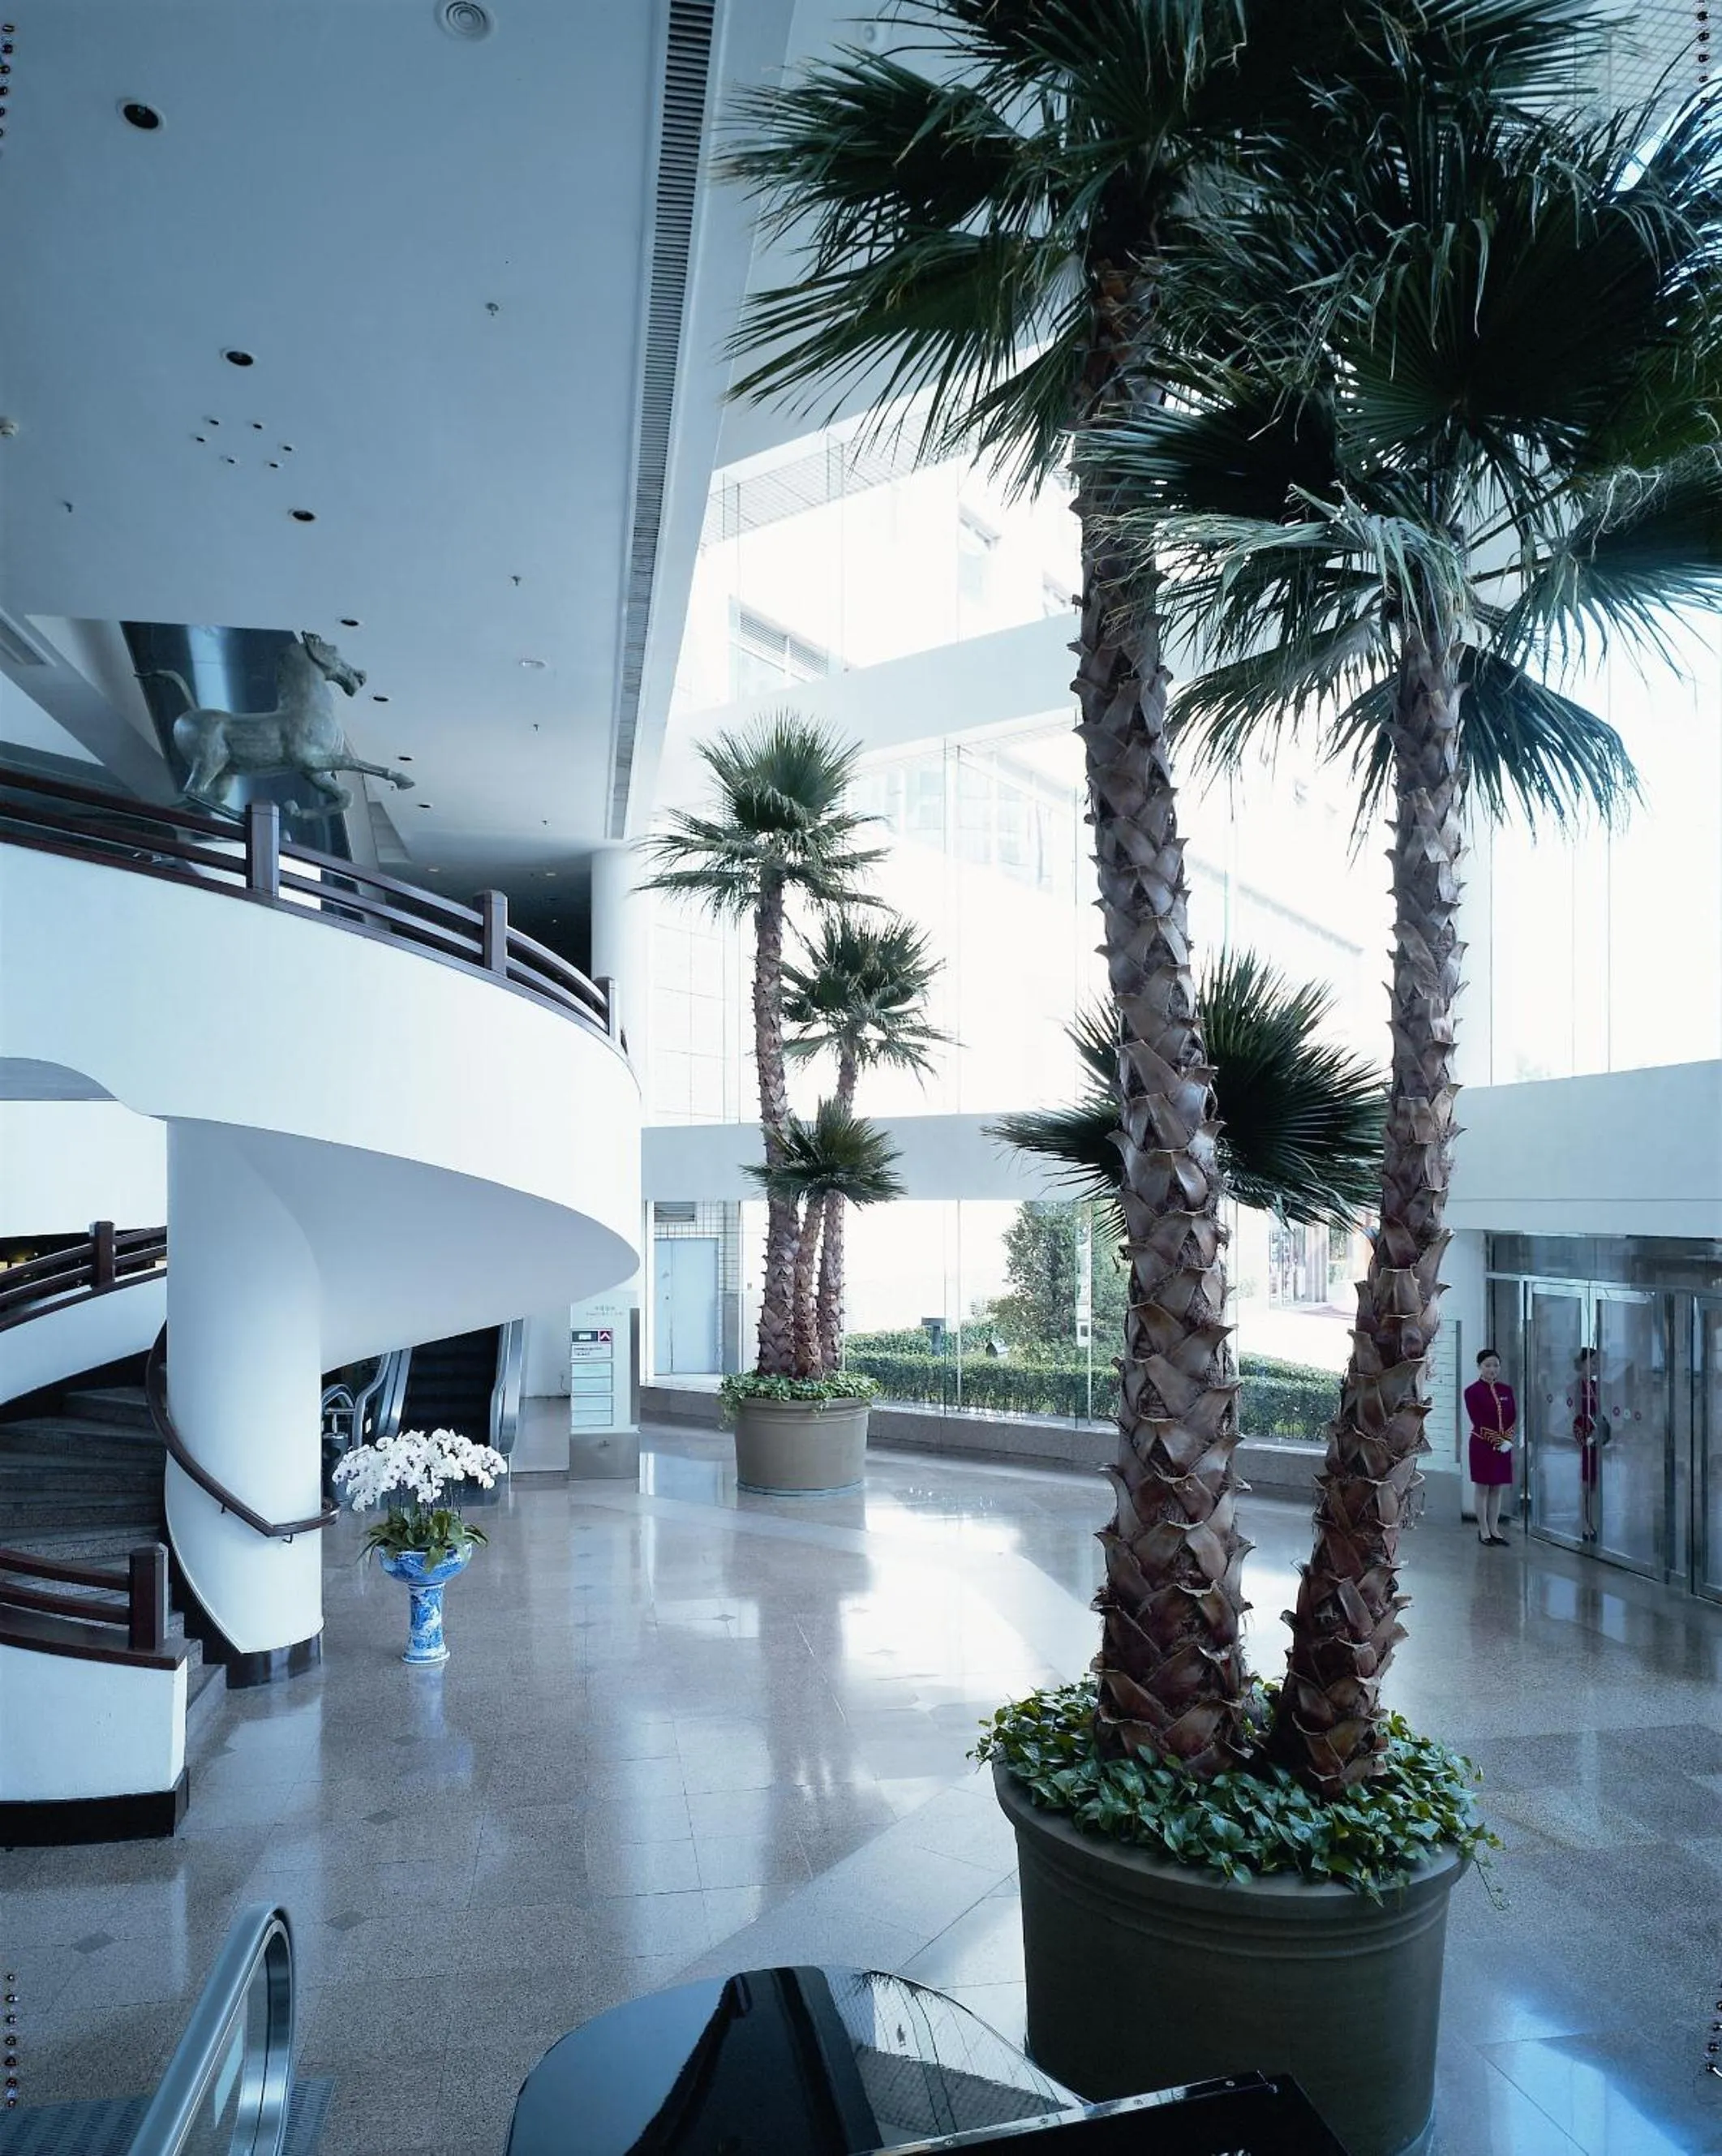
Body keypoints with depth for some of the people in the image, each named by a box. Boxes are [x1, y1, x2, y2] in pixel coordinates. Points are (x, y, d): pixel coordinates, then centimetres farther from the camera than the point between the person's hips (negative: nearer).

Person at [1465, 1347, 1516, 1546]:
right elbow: (1479, 1422, -12)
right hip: (1482, 1446, -4)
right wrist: (1498, 1442, -17)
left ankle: (1494, 1529, 15)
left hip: (1504, 1446, 5)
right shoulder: (1472, 1391, -6)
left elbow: (1514, 1419, 5)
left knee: (1498, 1489, 8)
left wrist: (1508, 1440, -10)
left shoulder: (1506, 1390, 8)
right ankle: (1484, 1532, 8)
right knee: (1483, 1489, 2)